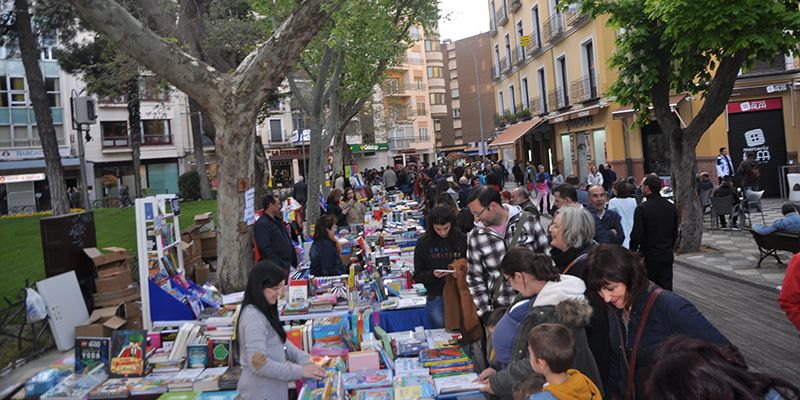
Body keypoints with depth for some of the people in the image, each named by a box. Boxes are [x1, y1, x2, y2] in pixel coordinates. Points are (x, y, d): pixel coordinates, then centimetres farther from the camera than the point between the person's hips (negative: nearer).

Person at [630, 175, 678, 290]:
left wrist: (632, 251, -1)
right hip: (667, 257, 6)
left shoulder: (642, 208, -16)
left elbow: (636, 235, -15)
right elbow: (675, 233, 12)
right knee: (666, 289, 10)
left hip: (648, 257, -6)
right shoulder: (671, 207, 5)